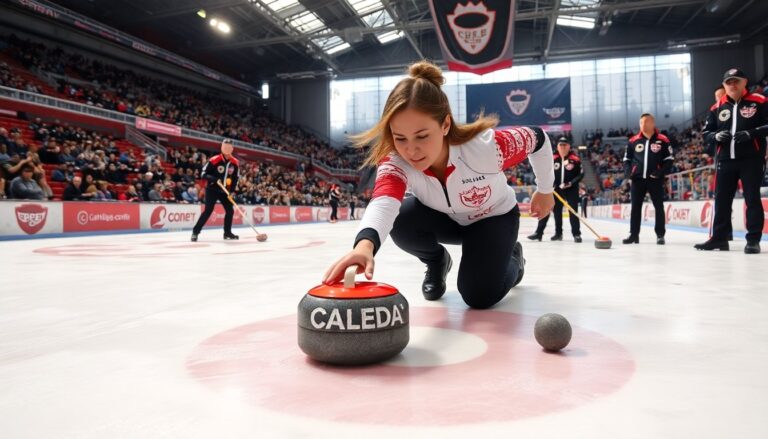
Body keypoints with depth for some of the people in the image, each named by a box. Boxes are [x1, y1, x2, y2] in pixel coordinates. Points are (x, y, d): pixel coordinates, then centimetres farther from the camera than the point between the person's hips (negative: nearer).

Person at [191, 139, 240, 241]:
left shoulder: (235, 162, -2)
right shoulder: (214, 160, -16)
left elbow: (235, 178, 7)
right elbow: (204, 173, -11)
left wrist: (232, 191, -3)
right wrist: (215, 179, -27)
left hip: (225, 191, 5)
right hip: (212, 189, -5)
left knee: (230, 210, 3)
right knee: (208, 210, -15)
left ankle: (227, 232, 19)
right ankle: (195, 232, -9)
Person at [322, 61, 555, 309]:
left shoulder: (485, 147, -39)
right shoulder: (395, 162, -34)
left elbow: (537, 139, -18)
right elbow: (383, 202, -56)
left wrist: (545, 191, -2)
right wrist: (365, 243, -79)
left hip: (494, 217, -1)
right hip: (445, 219, 2)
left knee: (479, 296, -17)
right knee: (401, 222, -30)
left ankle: (511, 257, 19)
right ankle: (437, 261, 6)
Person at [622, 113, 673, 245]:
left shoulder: (663, 140, -1)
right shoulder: (633, 141, 7)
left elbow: (669, 159, 2)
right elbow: (627, 159, 14)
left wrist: (661, 171, -14)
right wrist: (627, 172, -3)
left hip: (655, 179, -2)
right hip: (637, 178, 2)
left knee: (659, 206, 2)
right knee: (635, 206, 3)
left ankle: (660, 235, 10)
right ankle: (634, 234, 10)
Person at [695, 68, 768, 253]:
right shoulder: (717, 108, 10)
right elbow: (706, 132, 13)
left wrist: (751, 133, -19)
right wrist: (716, 136, -8)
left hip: (752, 159, -4)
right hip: (725, 160, 4)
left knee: (752, 199, -2)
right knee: (721, 199, 5)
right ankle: (719, 238, 12)